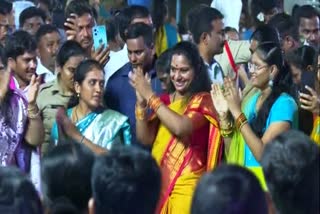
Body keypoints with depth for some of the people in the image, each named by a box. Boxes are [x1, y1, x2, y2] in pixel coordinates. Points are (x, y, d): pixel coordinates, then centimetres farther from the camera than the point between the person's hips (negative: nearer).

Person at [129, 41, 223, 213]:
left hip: (185, 185, -6)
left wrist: (150, 96, -15)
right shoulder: (164, 101, 13)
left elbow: (180, 127, -21)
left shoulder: (202, 100, -4)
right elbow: (145, 139, 5)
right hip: (159, 181, 6)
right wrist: (141, 103, -6)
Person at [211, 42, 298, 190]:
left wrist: (237, 112, -19)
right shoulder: (252, 100, 8)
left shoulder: (284, 104, -13)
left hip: (268, 182, -6)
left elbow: (263, 154, -20)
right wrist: (224, 115, -3)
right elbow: (233, 153, 9)